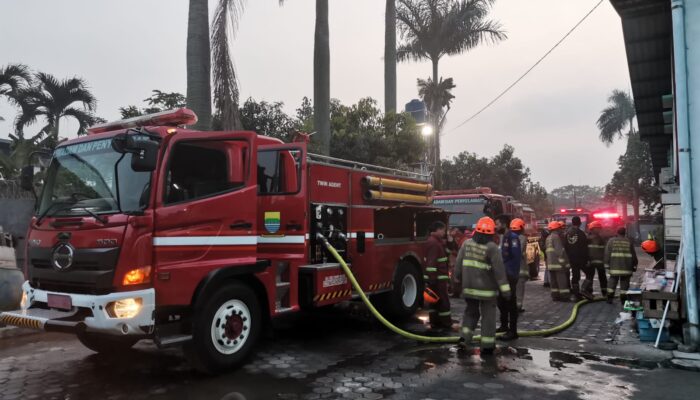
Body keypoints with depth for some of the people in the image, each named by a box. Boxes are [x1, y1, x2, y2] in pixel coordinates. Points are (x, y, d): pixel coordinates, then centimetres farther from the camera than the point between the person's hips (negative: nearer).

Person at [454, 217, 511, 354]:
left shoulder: (467, 243, 0)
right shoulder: (492, 248, -13)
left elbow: (459, 263, 5)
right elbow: (499, 270, -16)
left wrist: (459, 279, 17)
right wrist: (505, 289, -14)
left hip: (469, 286, 4)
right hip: (487, 288, -4)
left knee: (471, 312, 19)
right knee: (488, 315, 7)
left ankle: (465, 336, 6)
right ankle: (487, 345, 10)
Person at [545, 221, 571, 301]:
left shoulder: (548, 238, 19)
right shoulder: (556, 237, -11)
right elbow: (559, 250, -19)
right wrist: (562, 261, -19)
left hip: (550, 263, 9)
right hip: (558, 263, -9)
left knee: (553, 280, 10)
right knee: (562, 280, -6)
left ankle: (555, 295, 13)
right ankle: (564, 296, -5)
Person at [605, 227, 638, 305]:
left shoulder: (611, 241, 5)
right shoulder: (628, 242, 6)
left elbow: (607, 253, 2)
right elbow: (633, 255, 8)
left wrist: (607, 264, 4)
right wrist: (634, 265, 14)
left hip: (615, 266, 0)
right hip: (626, 266, 0)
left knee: (612, 281, 7)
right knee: (624, 282, 6)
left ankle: (610, 297, 3)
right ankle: (623, 299, 6)